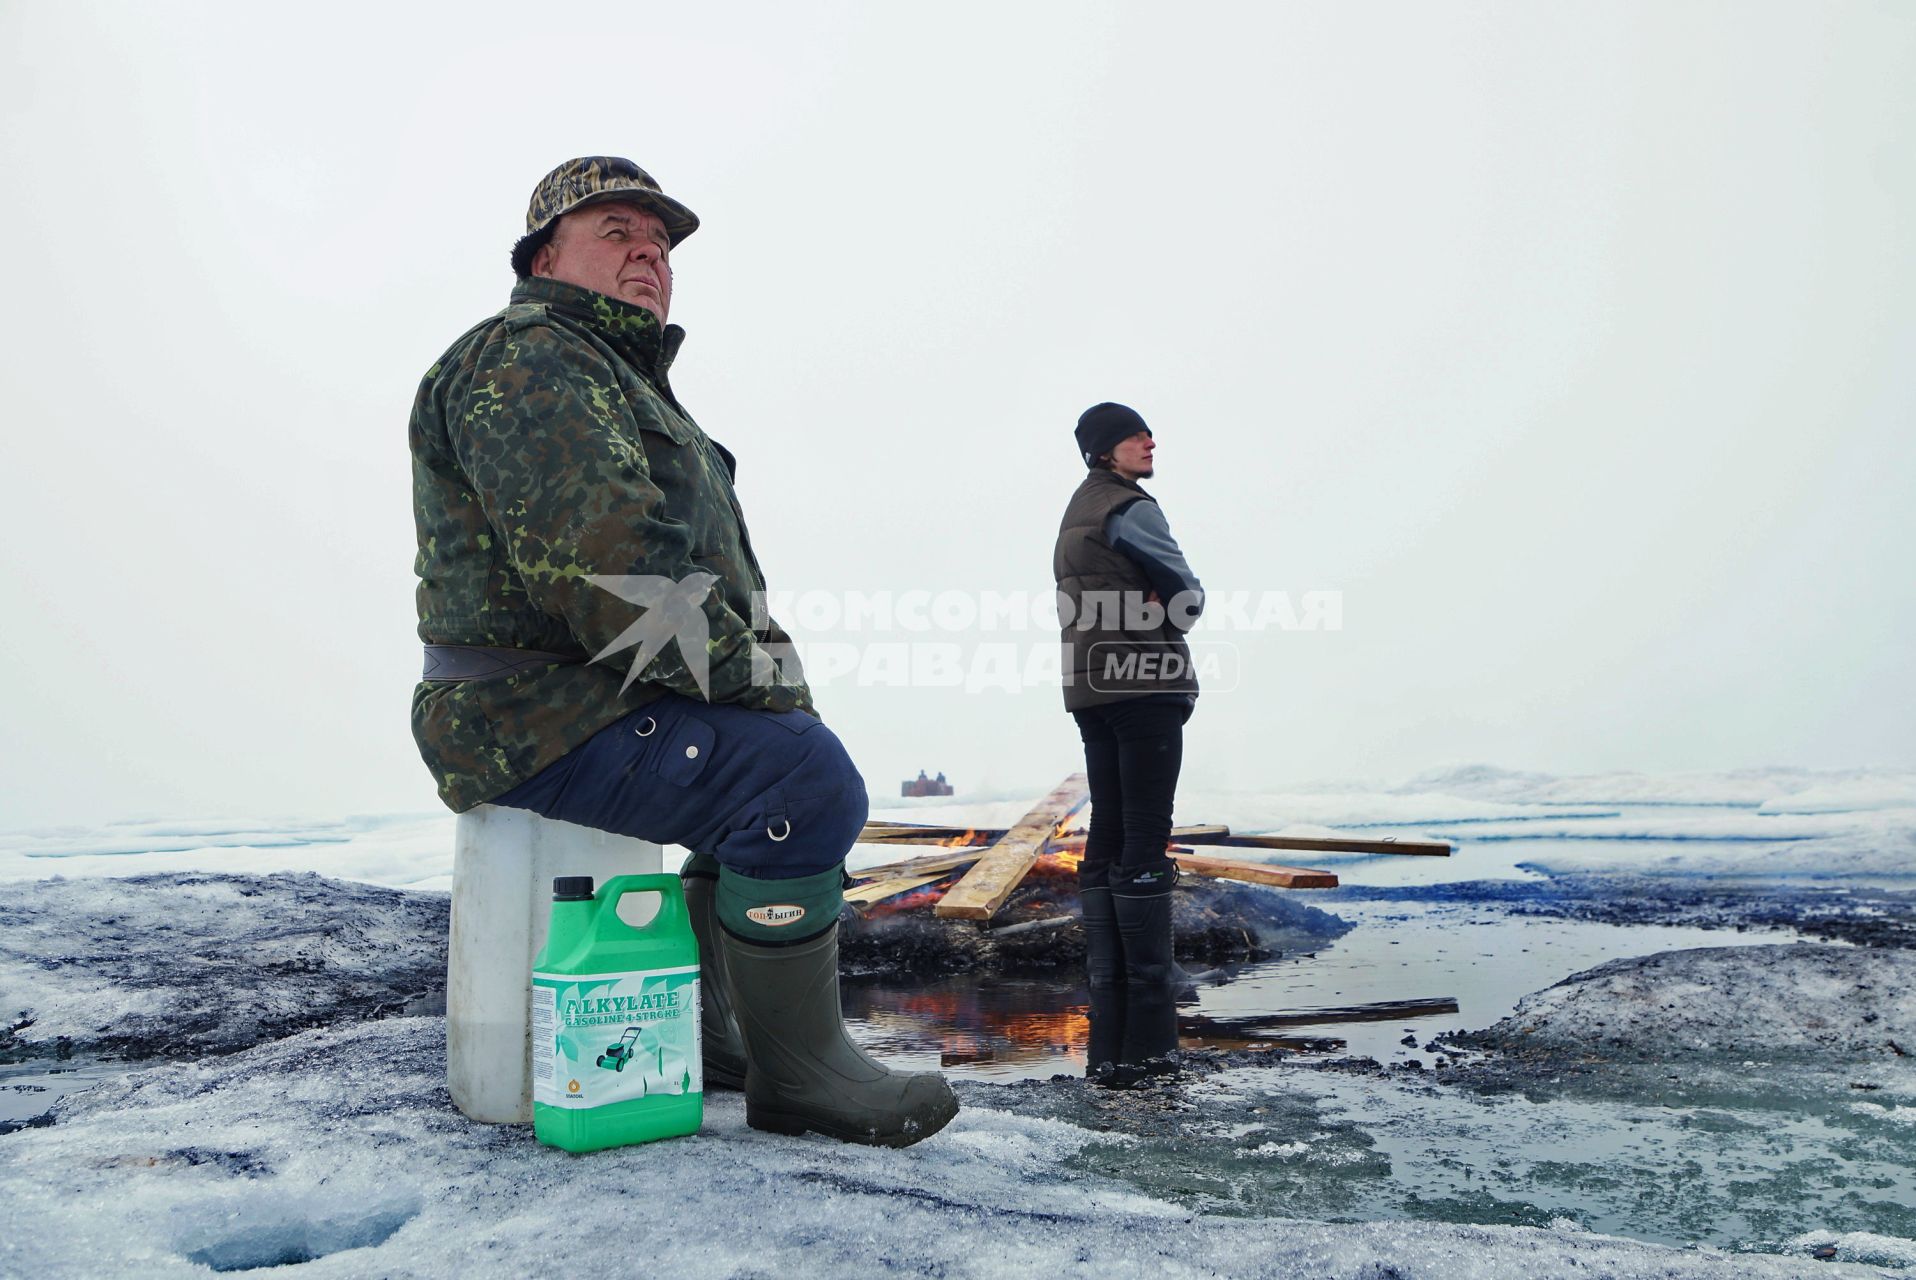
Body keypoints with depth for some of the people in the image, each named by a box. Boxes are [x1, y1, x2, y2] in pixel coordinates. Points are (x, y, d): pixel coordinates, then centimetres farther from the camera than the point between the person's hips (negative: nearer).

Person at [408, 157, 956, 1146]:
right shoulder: (527, 361, -10)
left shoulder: (630, 384, 24)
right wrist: (764, 678, -18)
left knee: (777, 758, 22)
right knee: (804, 777, -23)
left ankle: (703, 1029, 24)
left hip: (589, 704, 11)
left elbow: (710, 575, 19)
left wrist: (768, 678, 4)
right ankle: (797, 1071, -7)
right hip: (536, 725, -11)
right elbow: (613, 574, -25)